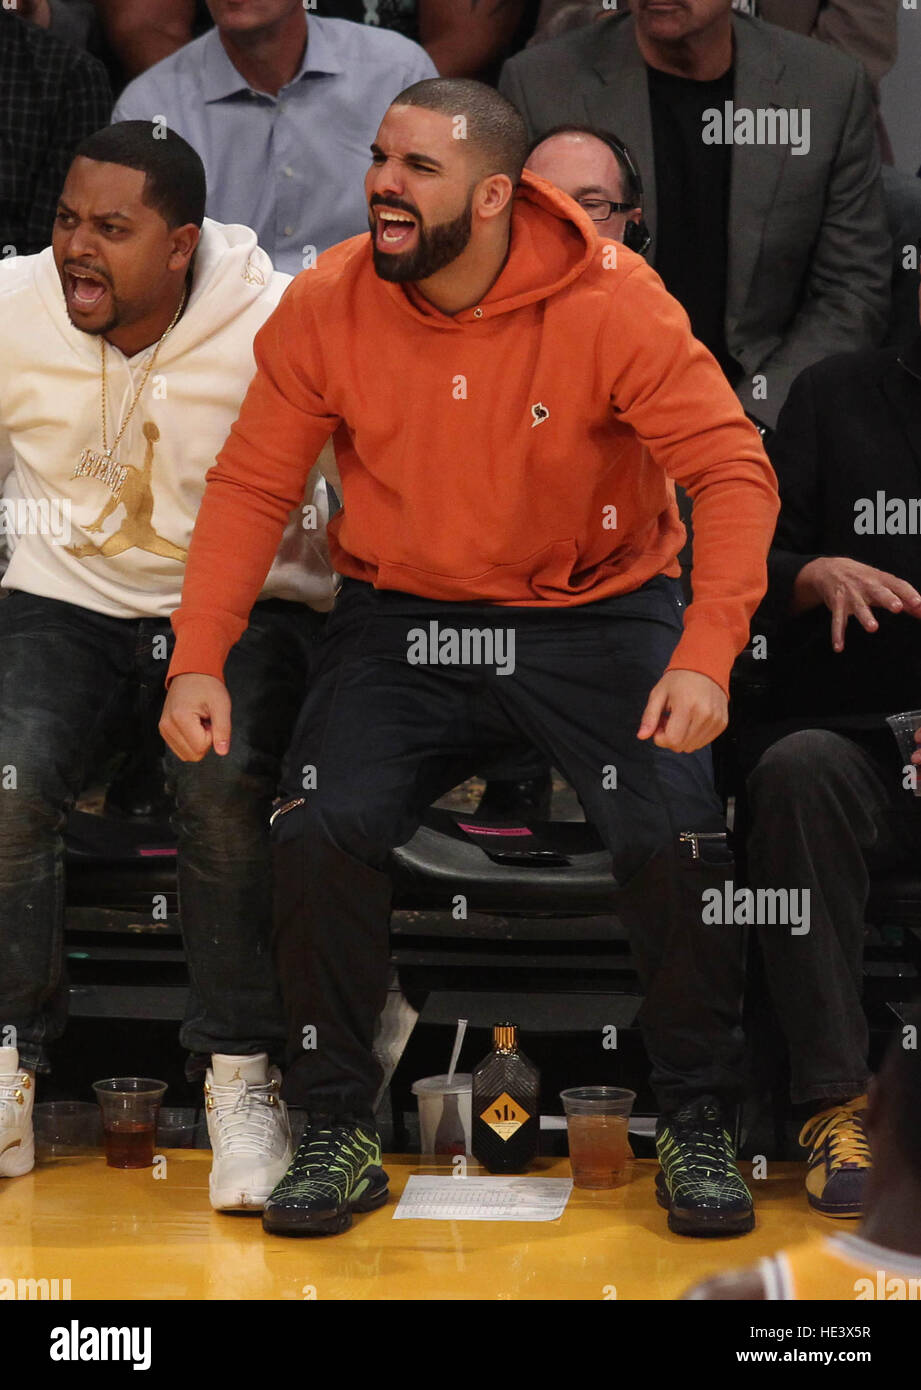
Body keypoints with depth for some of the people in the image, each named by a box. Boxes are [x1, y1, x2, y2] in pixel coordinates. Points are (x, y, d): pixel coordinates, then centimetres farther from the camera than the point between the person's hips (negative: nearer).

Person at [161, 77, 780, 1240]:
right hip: (399, 621, 2)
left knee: (675, 841, -20)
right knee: (319, 832, -18)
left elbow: (734, 474, -18)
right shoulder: (324, 308, -9)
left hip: (595, 618, -2)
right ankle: (337, 1134, 2)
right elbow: (249, 486, -4)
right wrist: (197, 659, -16)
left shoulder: (613, 305, -17)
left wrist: (706, 657, -32)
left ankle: (696, 1130, 4)